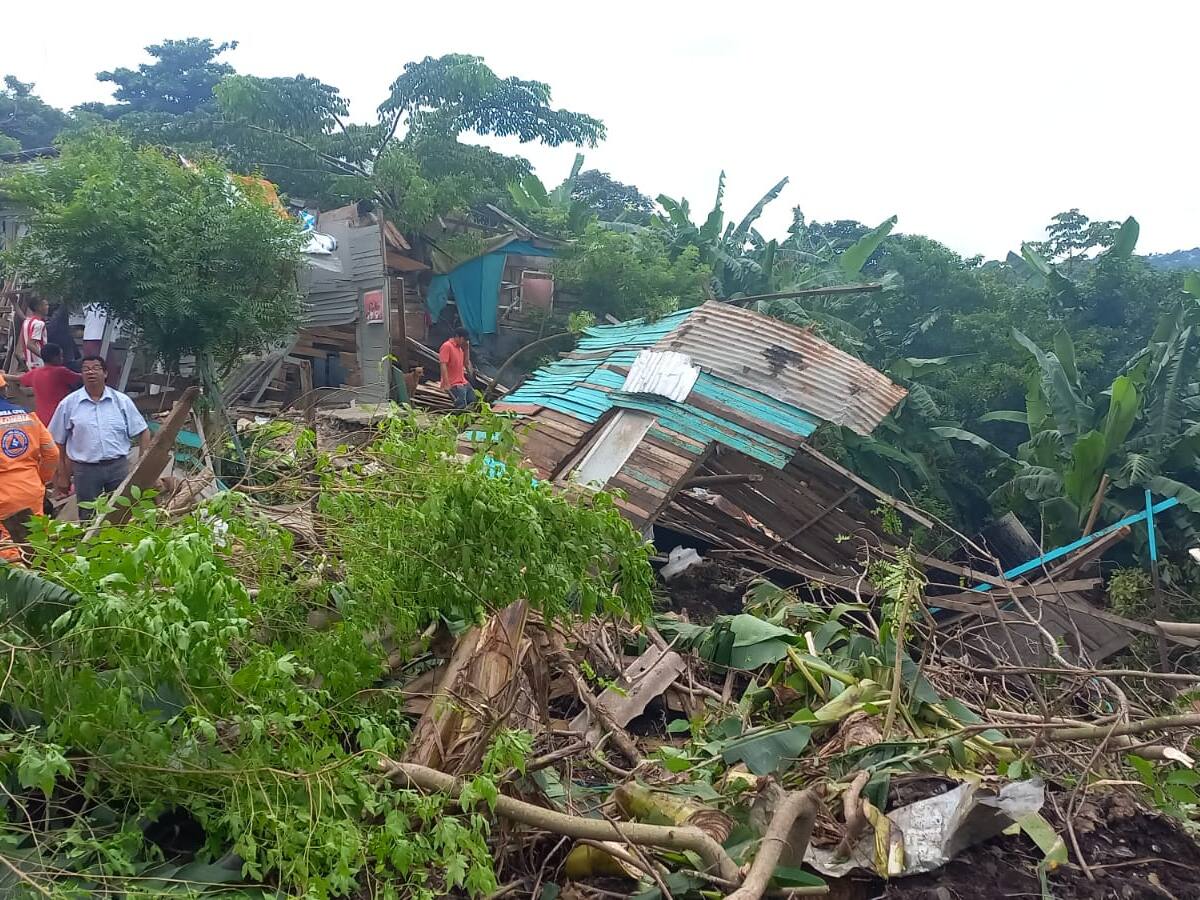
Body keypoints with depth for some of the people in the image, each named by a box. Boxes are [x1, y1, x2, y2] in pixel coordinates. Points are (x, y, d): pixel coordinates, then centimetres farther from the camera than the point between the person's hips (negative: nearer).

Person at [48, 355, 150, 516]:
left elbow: (142, 432, 6)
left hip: (118, 466, 1)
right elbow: (58, 442, 7)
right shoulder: (68, 403, 2)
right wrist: (62, 475, 6)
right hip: (85, 469, 0)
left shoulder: (122, 401, 3)